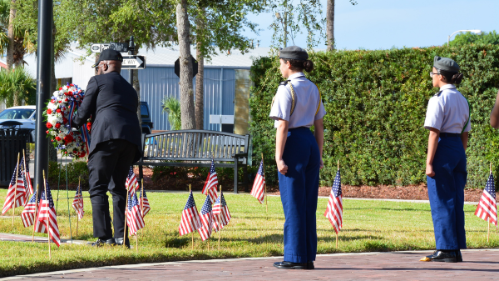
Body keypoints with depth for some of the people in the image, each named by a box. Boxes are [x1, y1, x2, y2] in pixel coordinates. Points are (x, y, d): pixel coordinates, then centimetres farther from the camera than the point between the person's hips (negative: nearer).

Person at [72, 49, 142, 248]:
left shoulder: (98, 81, 11)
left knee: (98, 187, -5)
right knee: (118, 187, 14)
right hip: (131, 139, 6)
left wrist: (73, 126, 27)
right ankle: (121, 236, 5)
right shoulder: (129, 89, 30)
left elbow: (84, 112, 7)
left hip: (107, 135, -6)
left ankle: (104, 237, -14)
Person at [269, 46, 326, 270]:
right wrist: (319, 156, 18)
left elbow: (282, 126, -15)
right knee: (308, 204, 10)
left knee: (293, 203, -2)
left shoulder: (286, 89, -11)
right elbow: (319, 126, 14)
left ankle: (295, 257, 0)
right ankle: (308, 257, 11)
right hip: (311, 143, 7)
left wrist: (279, 157, -15)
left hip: (293, 143, -7)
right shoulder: (313, 89, 11)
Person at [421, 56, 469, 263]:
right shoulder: (462, 100, 13)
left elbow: (434, 133, -15)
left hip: (443, 149, -8)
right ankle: (456, 249, 12)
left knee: (441, 202, -2)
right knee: (456, 201, 10)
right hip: (459, 150, 8)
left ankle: (446, 249, -2)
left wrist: (429, 162, -15)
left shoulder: (439, 99, -11)